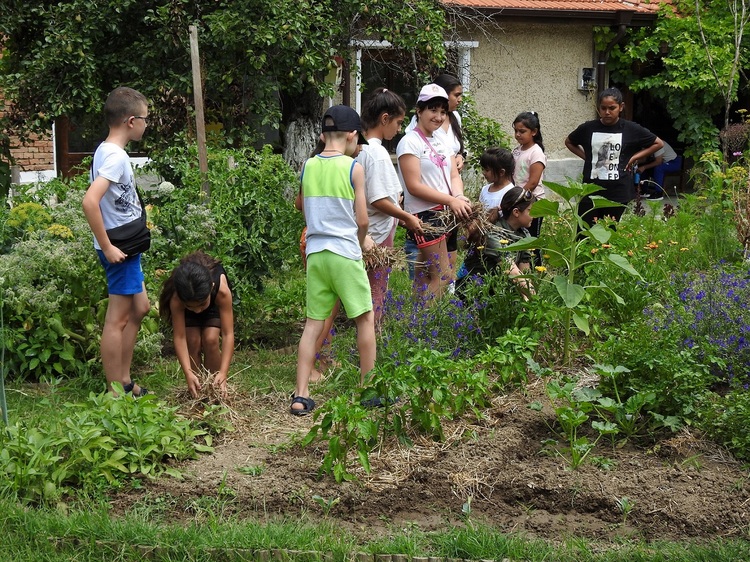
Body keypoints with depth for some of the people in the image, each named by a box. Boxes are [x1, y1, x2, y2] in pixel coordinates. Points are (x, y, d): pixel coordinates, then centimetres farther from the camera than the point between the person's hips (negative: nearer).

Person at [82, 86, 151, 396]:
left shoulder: (107, 151, 9)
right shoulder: (115, 157, -20)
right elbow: (90, 201, -31)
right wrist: (106, 247, -25)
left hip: (126, 247, 10)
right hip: (119, 250, -10)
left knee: (139, 309, 19)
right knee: (118, 318, -3)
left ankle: (125, 382, 27)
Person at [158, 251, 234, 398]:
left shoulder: (222, 290, -44)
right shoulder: (176, 298, -41)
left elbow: (228, 334, -42)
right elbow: (179, 338, -37)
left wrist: (223, 373, -49)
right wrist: (188, 373, -47)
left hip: (214, 305, 0)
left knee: (210, 339, -22)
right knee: (193, 342, -20)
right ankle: (196, 391, -5)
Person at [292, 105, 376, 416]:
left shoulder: (308, 167, 6)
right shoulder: (353, 168, -6)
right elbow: (362, 220, -5)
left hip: (315, 252, 4)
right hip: (344, 253, -4)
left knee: (313, 324, 7)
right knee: (365, 318, 9)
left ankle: (300, 396, 3)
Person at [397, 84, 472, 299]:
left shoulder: (442, 141, 15)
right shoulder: (410, 142, -9)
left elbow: (454, 176, 10)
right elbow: (414, 186, -16)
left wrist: (459, 196, -12)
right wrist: (450, 200, -20)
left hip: (445, 214, 8)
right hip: (424, 215, -8)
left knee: (424, 276, 11)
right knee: (444, 277, -12)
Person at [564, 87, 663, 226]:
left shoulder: (631, 130, -3)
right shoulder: (588, 128, 1)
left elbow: (658, 143, 7)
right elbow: (569, 142, 20)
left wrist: (634, 158, 0)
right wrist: (586, 157, 6)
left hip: (618, 193, -1)